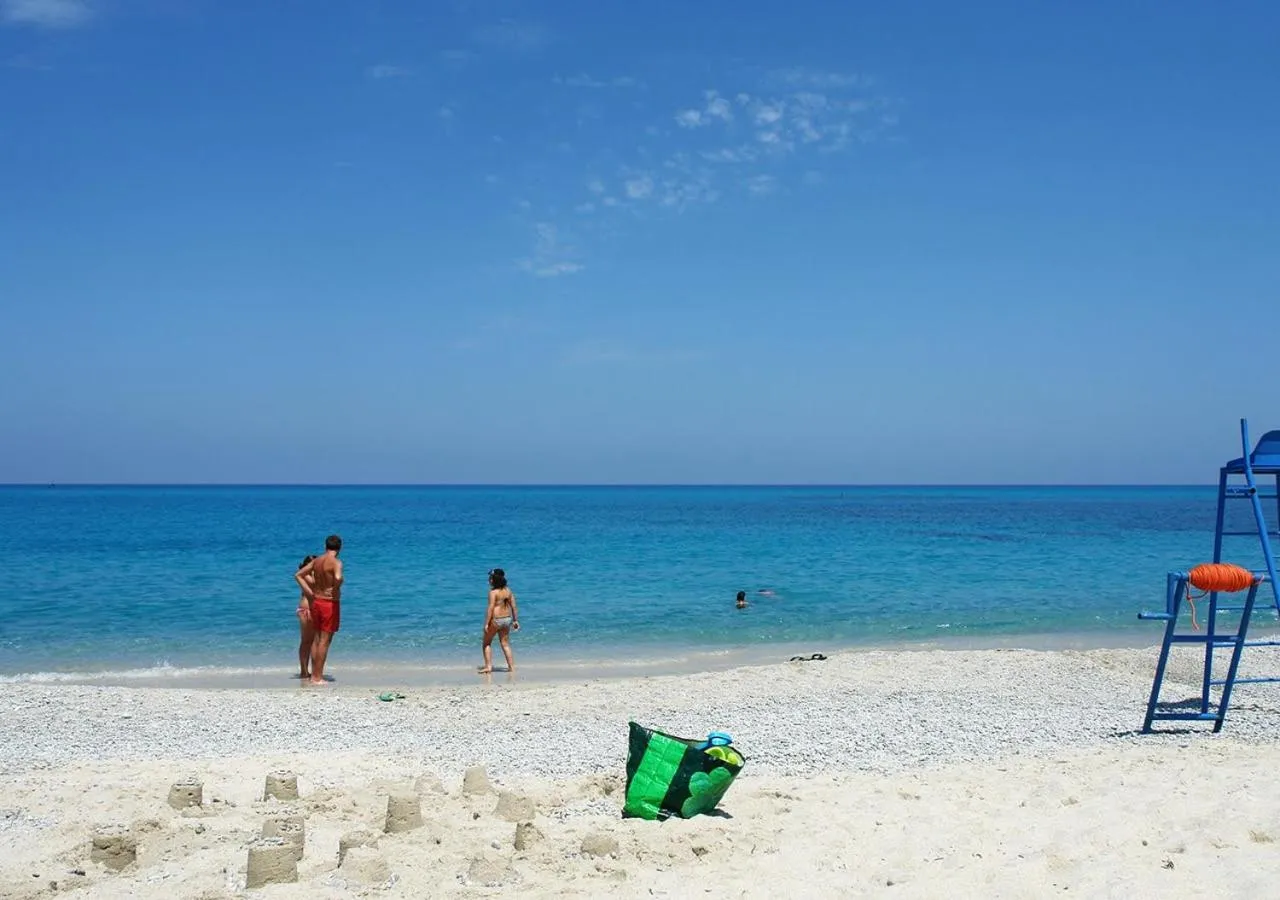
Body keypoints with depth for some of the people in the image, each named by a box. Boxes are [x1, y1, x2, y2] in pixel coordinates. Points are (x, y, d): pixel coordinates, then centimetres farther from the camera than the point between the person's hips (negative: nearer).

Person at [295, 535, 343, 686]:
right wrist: (336, 591, -16)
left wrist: (309, 592, 9)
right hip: (330, 603, -7)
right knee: (325, 640, -2)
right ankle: (318, 677, -1)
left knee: (317, 639, 15)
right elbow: (338, 578, -35)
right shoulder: (336, 562, -15)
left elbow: (298, 575, 12)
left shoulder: (316, 561, 7)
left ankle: (314, 675, 20)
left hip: (316, 602, 7)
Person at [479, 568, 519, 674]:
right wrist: (515, 620, 14)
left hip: (496, 620, -6)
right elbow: (513, 606, 7)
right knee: (505, 644, 15)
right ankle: (511, 666, 13)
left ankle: (488, 666, 5)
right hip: (507, 619, 6)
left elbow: (490, 608, -19)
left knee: (487, 643, 11)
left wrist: (486, 623, -17)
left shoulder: (493, 592, -15)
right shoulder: (508, 590, 4)